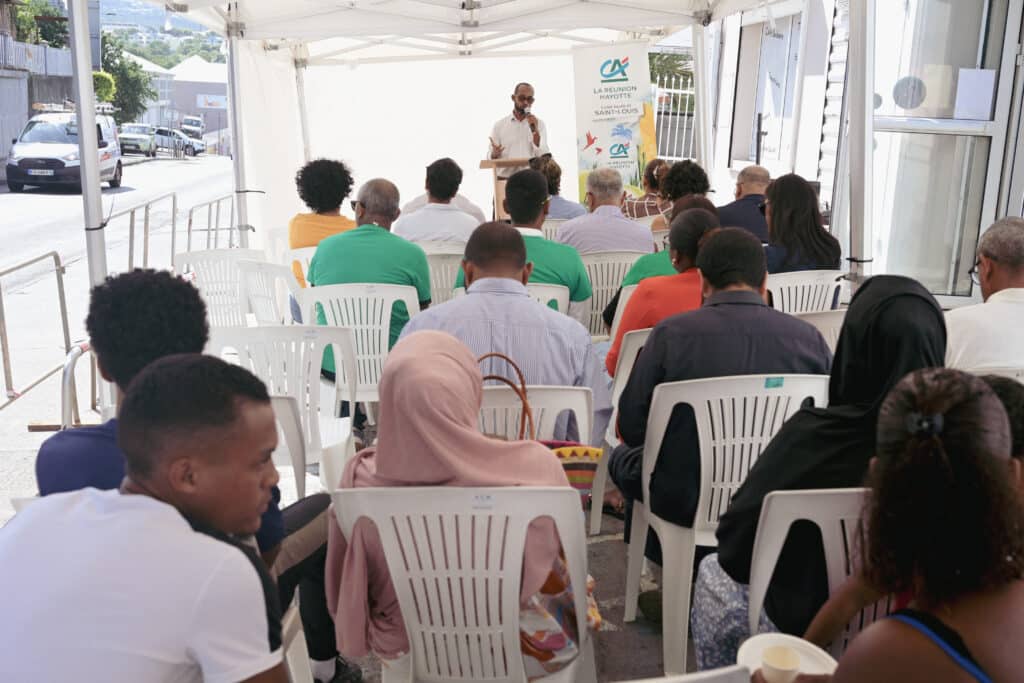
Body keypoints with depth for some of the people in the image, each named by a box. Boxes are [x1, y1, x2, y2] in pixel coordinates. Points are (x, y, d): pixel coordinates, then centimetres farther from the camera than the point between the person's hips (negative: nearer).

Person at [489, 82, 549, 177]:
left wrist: (535, 131, -10)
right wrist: (494, 154, -15)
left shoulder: (539, 124, 9)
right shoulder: (499, 125, 8)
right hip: (505, 179, -1)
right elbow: (490, 159, 7)